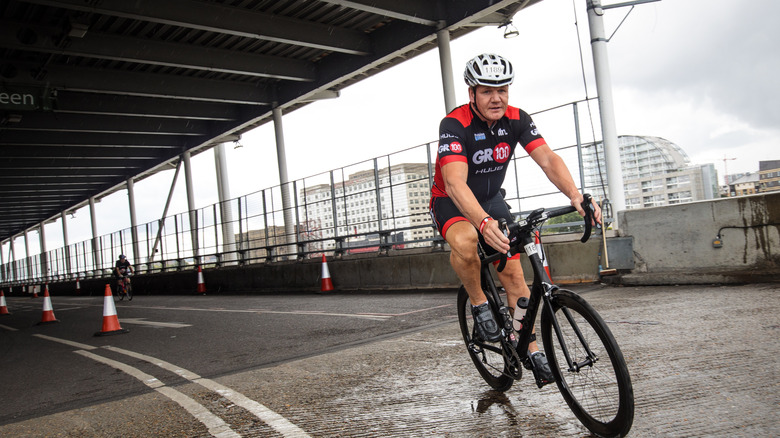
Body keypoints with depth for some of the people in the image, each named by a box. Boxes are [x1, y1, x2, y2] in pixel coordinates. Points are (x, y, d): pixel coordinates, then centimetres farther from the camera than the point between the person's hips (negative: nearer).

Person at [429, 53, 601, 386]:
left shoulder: (517, 119, -13)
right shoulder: (455, 124, -28)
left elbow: (547, 159, -23)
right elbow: (455, 182, -42)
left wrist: (575, 195, -43)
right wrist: (484, 222, -59)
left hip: (491, 199, 4)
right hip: (451, 202, -4)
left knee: (513, 273, -2)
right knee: (465, 241, -37)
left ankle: (530, 348, 12)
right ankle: (479, 305, -12)